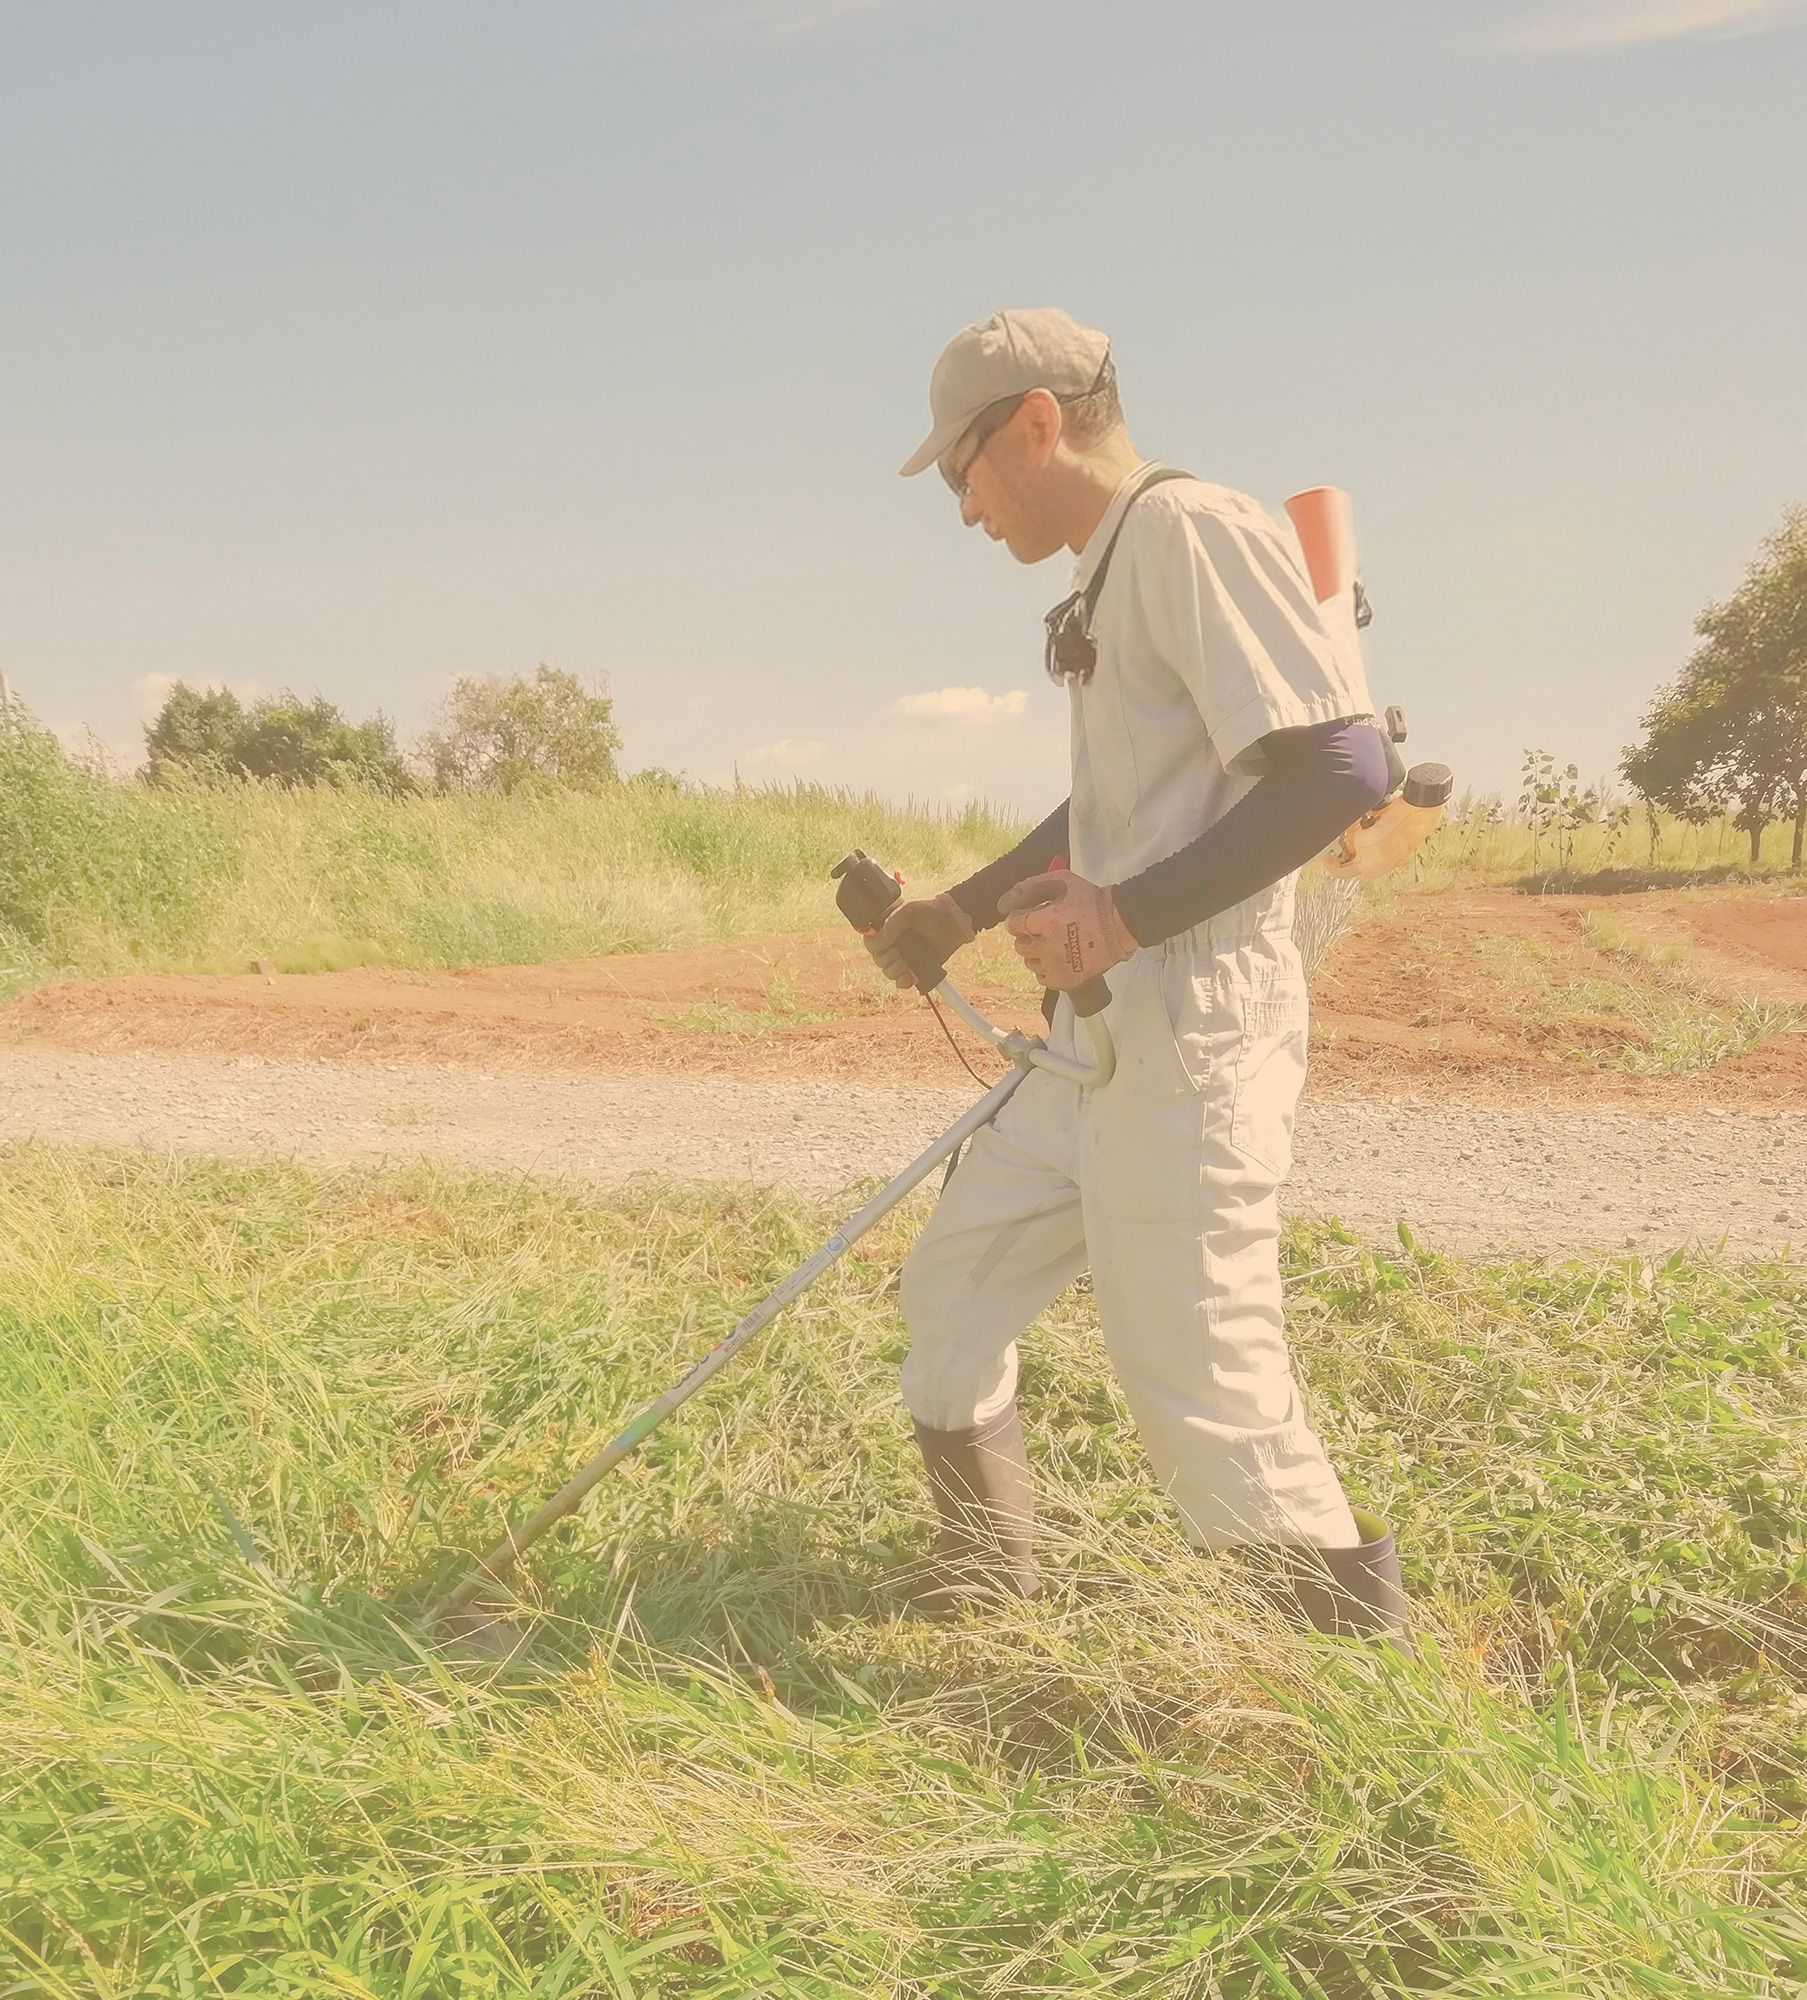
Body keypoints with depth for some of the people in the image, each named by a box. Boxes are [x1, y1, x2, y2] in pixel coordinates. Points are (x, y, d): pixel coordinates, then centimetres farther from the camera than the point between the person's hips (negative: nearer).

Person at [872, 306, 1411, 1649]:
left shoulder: (1194, 530, -13)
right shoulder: (1109, 576, 17)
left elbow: (1344, 767, -22)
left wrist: (1128, 913, -24)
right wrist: (964, 912, 24)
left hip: (1194, 1029, -10)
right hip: (1100, 1034, 10)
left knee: (1199, 1386, -6)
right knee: (956, 1284, 16)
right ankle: (989, 1602, 32)